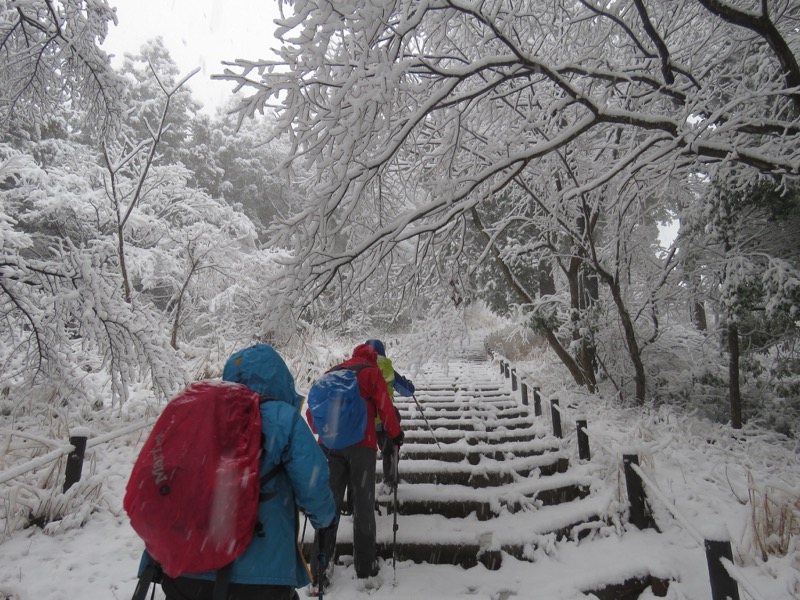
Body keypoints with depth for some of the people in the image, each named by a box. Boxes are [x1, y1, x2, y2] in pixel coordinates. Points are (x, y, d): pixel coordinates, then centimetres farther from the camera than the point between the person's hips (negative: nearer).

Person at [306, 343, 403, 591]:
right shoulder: (371, 371, 1)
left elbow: (312, 412, 13)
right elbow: (385, 407, -5)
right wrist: (396, 434, 9)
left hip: (330, 446, 4)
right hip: (361, 445, -3)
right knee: (363, 505, 9)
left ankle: (320, 568, 10)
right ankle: (365, 566, 18)